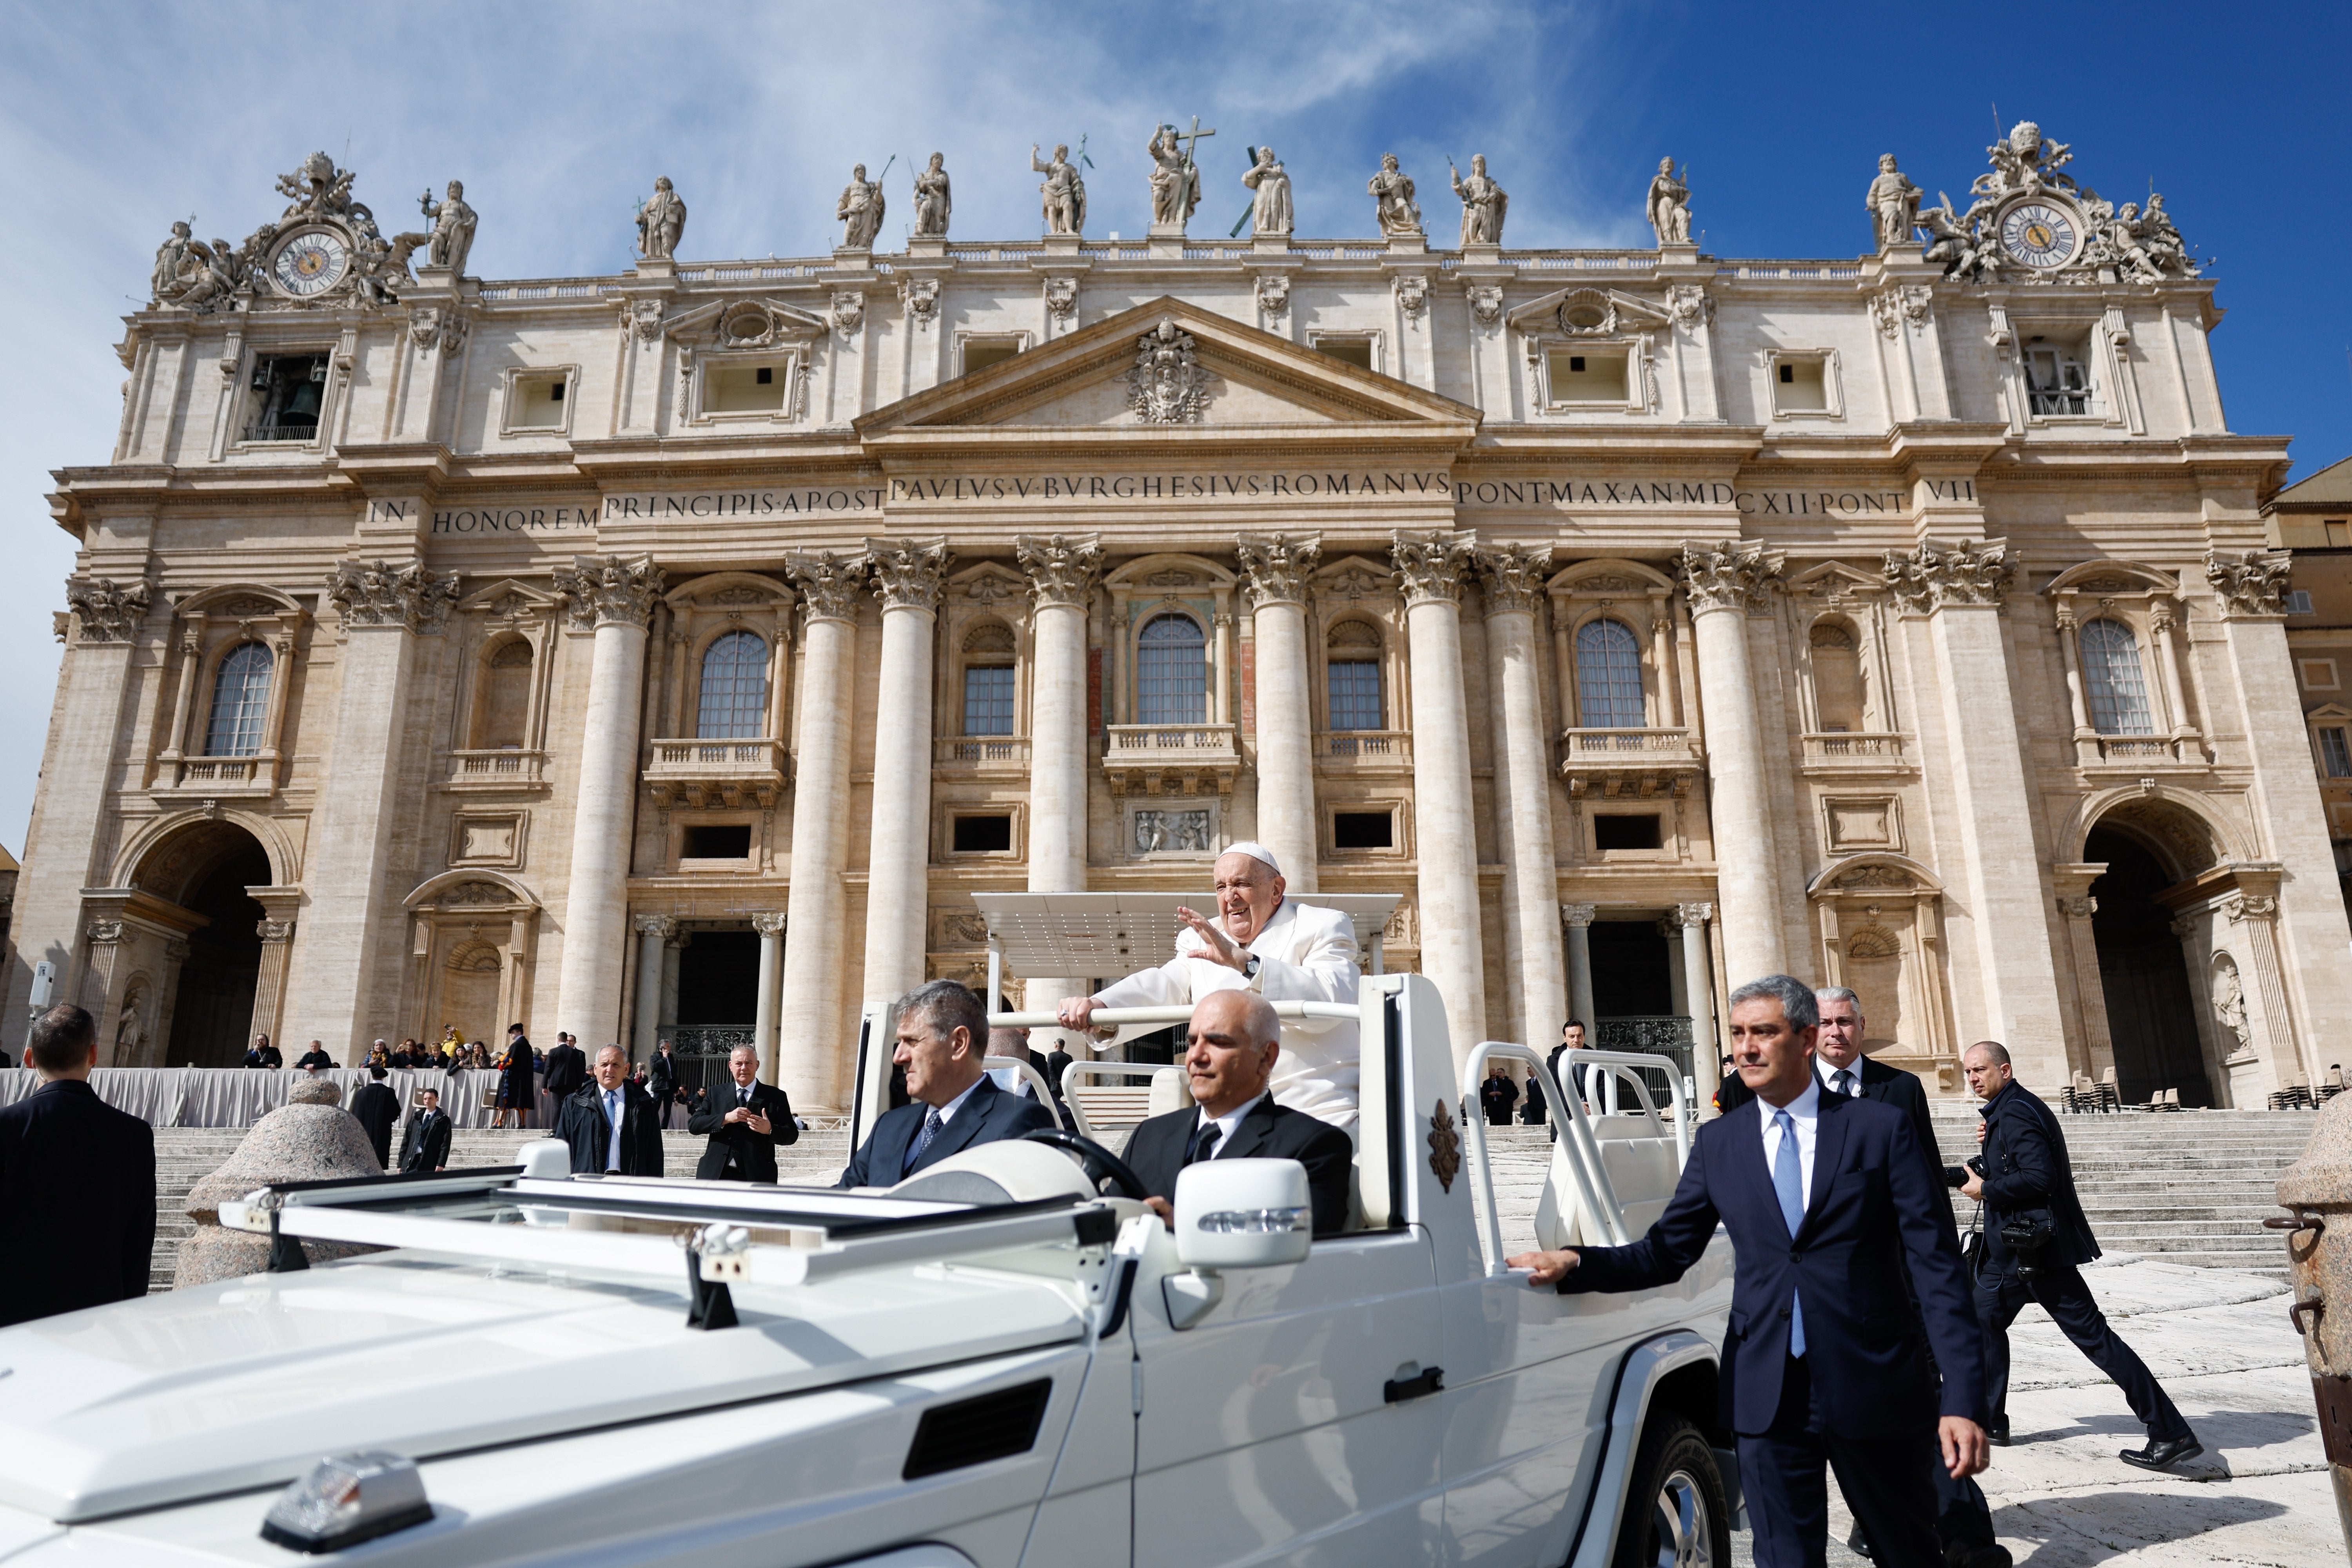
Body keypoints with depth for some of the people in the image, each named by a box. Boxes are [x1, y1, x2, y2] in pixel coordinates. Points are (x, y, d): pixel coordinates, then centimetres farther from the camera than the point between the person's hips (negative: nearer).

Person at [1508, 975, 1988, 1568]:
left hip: (1875, 1390, -2)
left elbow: (1938, 1268, -6)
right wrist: (1574, 1263, -12)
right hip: (1768, 1400, 2)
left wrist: (1961, 1400, -13)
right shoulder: (1718, 1142, 5)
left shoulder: (1880, 1128, -3)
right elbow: (1665, 1253, 5)